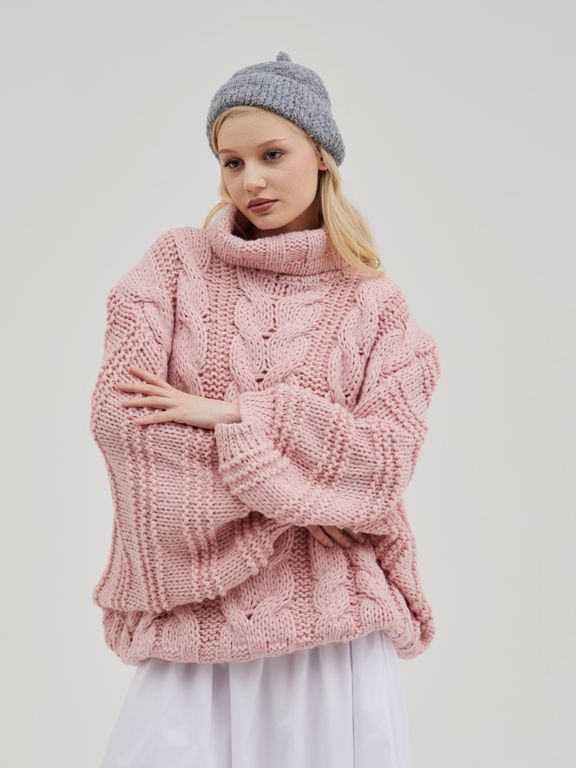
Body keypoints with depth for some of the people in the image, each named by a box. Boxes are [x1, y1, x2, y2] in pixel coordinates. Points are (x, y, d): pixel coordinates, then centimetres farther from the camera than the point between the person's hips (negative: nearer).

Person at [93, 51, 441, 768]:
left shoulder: (378, 305, 5)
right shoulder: (176, 263, 5)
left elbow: (386, 458, -6)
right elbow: (117, 415, -7)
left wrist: (228, 414, -12)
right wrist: (294, 489, -11)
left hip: (333, 611, 0)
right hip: (196, 604, 0)